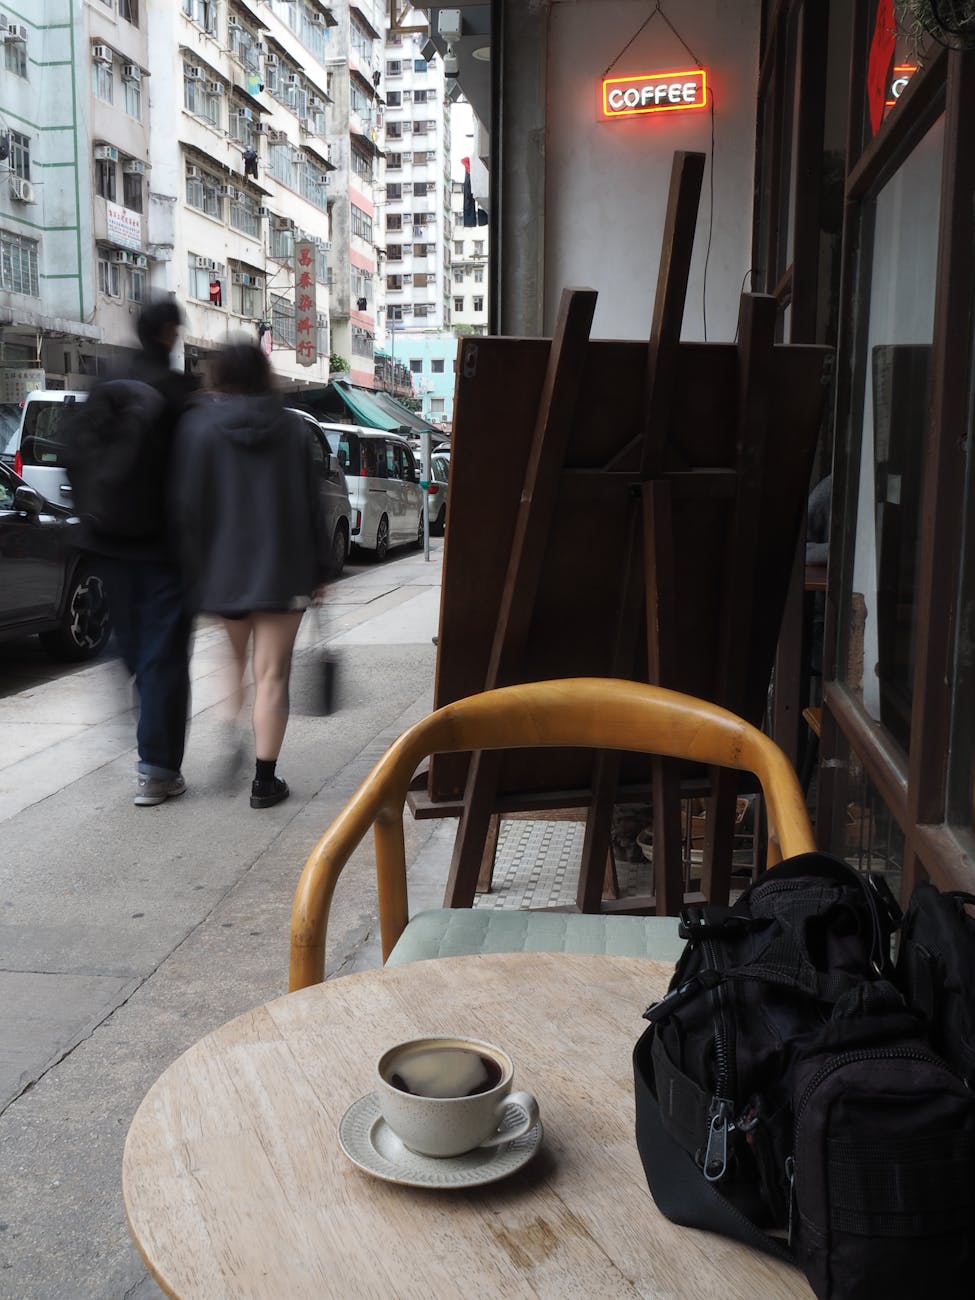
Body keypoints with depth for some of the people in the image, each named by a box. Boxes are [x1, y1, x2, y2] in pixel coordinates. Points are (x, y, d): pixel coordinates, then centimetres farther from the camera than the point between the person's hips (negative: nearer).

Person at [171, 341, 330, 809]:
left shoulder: (197, 426, -4)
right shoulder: (292, 429, 1)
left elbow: (186, 506, -7)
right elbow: (311, 506, 3)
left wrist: (192, 569, -1)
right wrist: (319, 568, 10)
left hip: (222, 570, 1)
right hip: (282, 572, 0)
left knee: (234, 664, 22)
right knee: (272, 676, 3)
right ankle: (265, 780, 2)